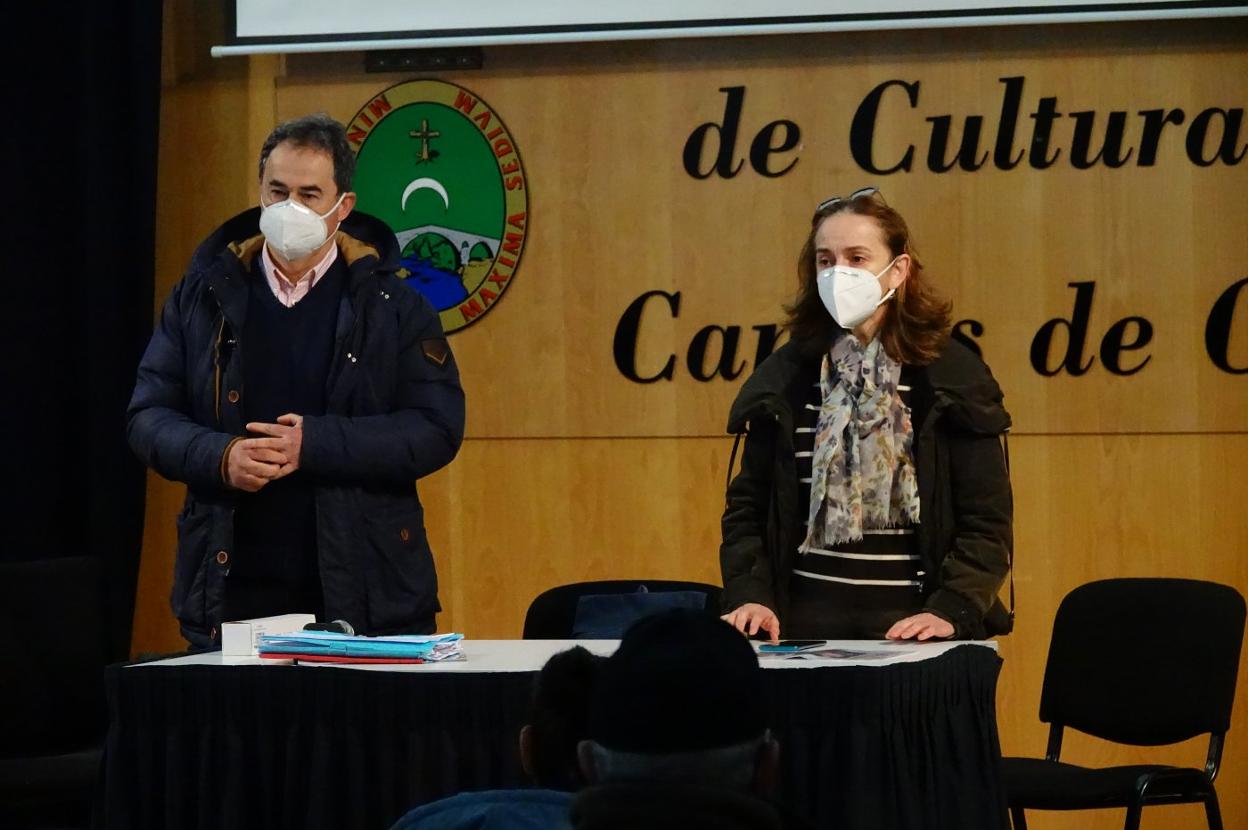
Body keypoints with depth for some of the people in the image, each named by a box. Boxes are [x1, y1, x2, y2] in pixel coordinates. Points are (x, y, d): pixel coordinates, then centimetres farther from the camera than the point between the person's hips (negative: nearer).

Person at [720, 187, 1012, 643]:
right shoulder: (783, 377, 5)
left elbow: (987, 524, -4)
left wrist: (949, 611, -17)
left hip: (910, 625, -2)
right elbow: (746, 510, 8)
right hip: (805, 625, 2)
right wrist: (749, 596, -8)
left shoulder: (952, 377, -2)